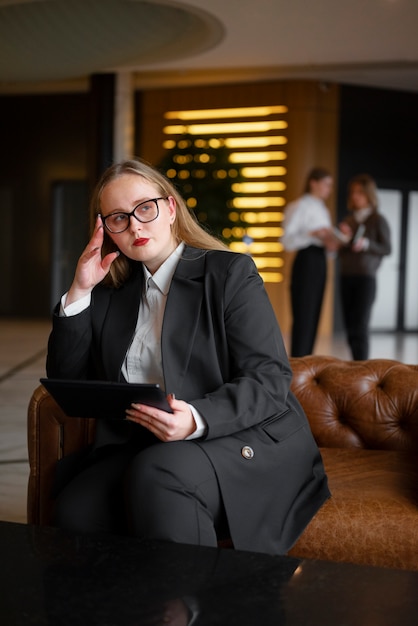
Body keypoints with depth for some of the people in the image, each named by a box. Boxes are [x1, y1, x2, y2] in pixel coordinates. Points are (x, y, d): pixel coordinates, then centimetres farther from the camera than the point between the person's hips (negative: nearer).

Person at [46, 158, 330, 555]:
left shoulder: (230, 273, 0)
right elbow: (66, 380, 12)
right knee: (74, 511, -26)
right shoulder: (113, 292, 16)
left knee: (154, 474, -35)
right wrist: (79, 292, 2)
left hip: (246, 440, -4)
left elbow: (270, 380, -9)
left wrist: (197, 420, -27)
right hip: (144, 447, 4)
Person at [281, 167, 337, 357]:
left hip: (320, 262, 8)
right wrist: (312, 234, -25)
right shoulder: (299, 206, -5)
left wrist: (331, 244, 2)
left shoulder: (323, 209, 21)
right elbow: (287, 241, -13)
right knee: (303, 317, -10)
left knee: (314, 316, 6)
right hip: (306, 261, -8)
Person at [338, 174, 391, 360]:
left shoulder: (378, 220, -1)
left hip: (365, 277, -5)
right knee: (350, 327, 4)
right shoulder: (348, 220, 14)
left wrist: (367, 244, -19)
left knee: (359, 327, -12)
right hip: (346, 276, 5)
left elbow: (387, 248, -4)